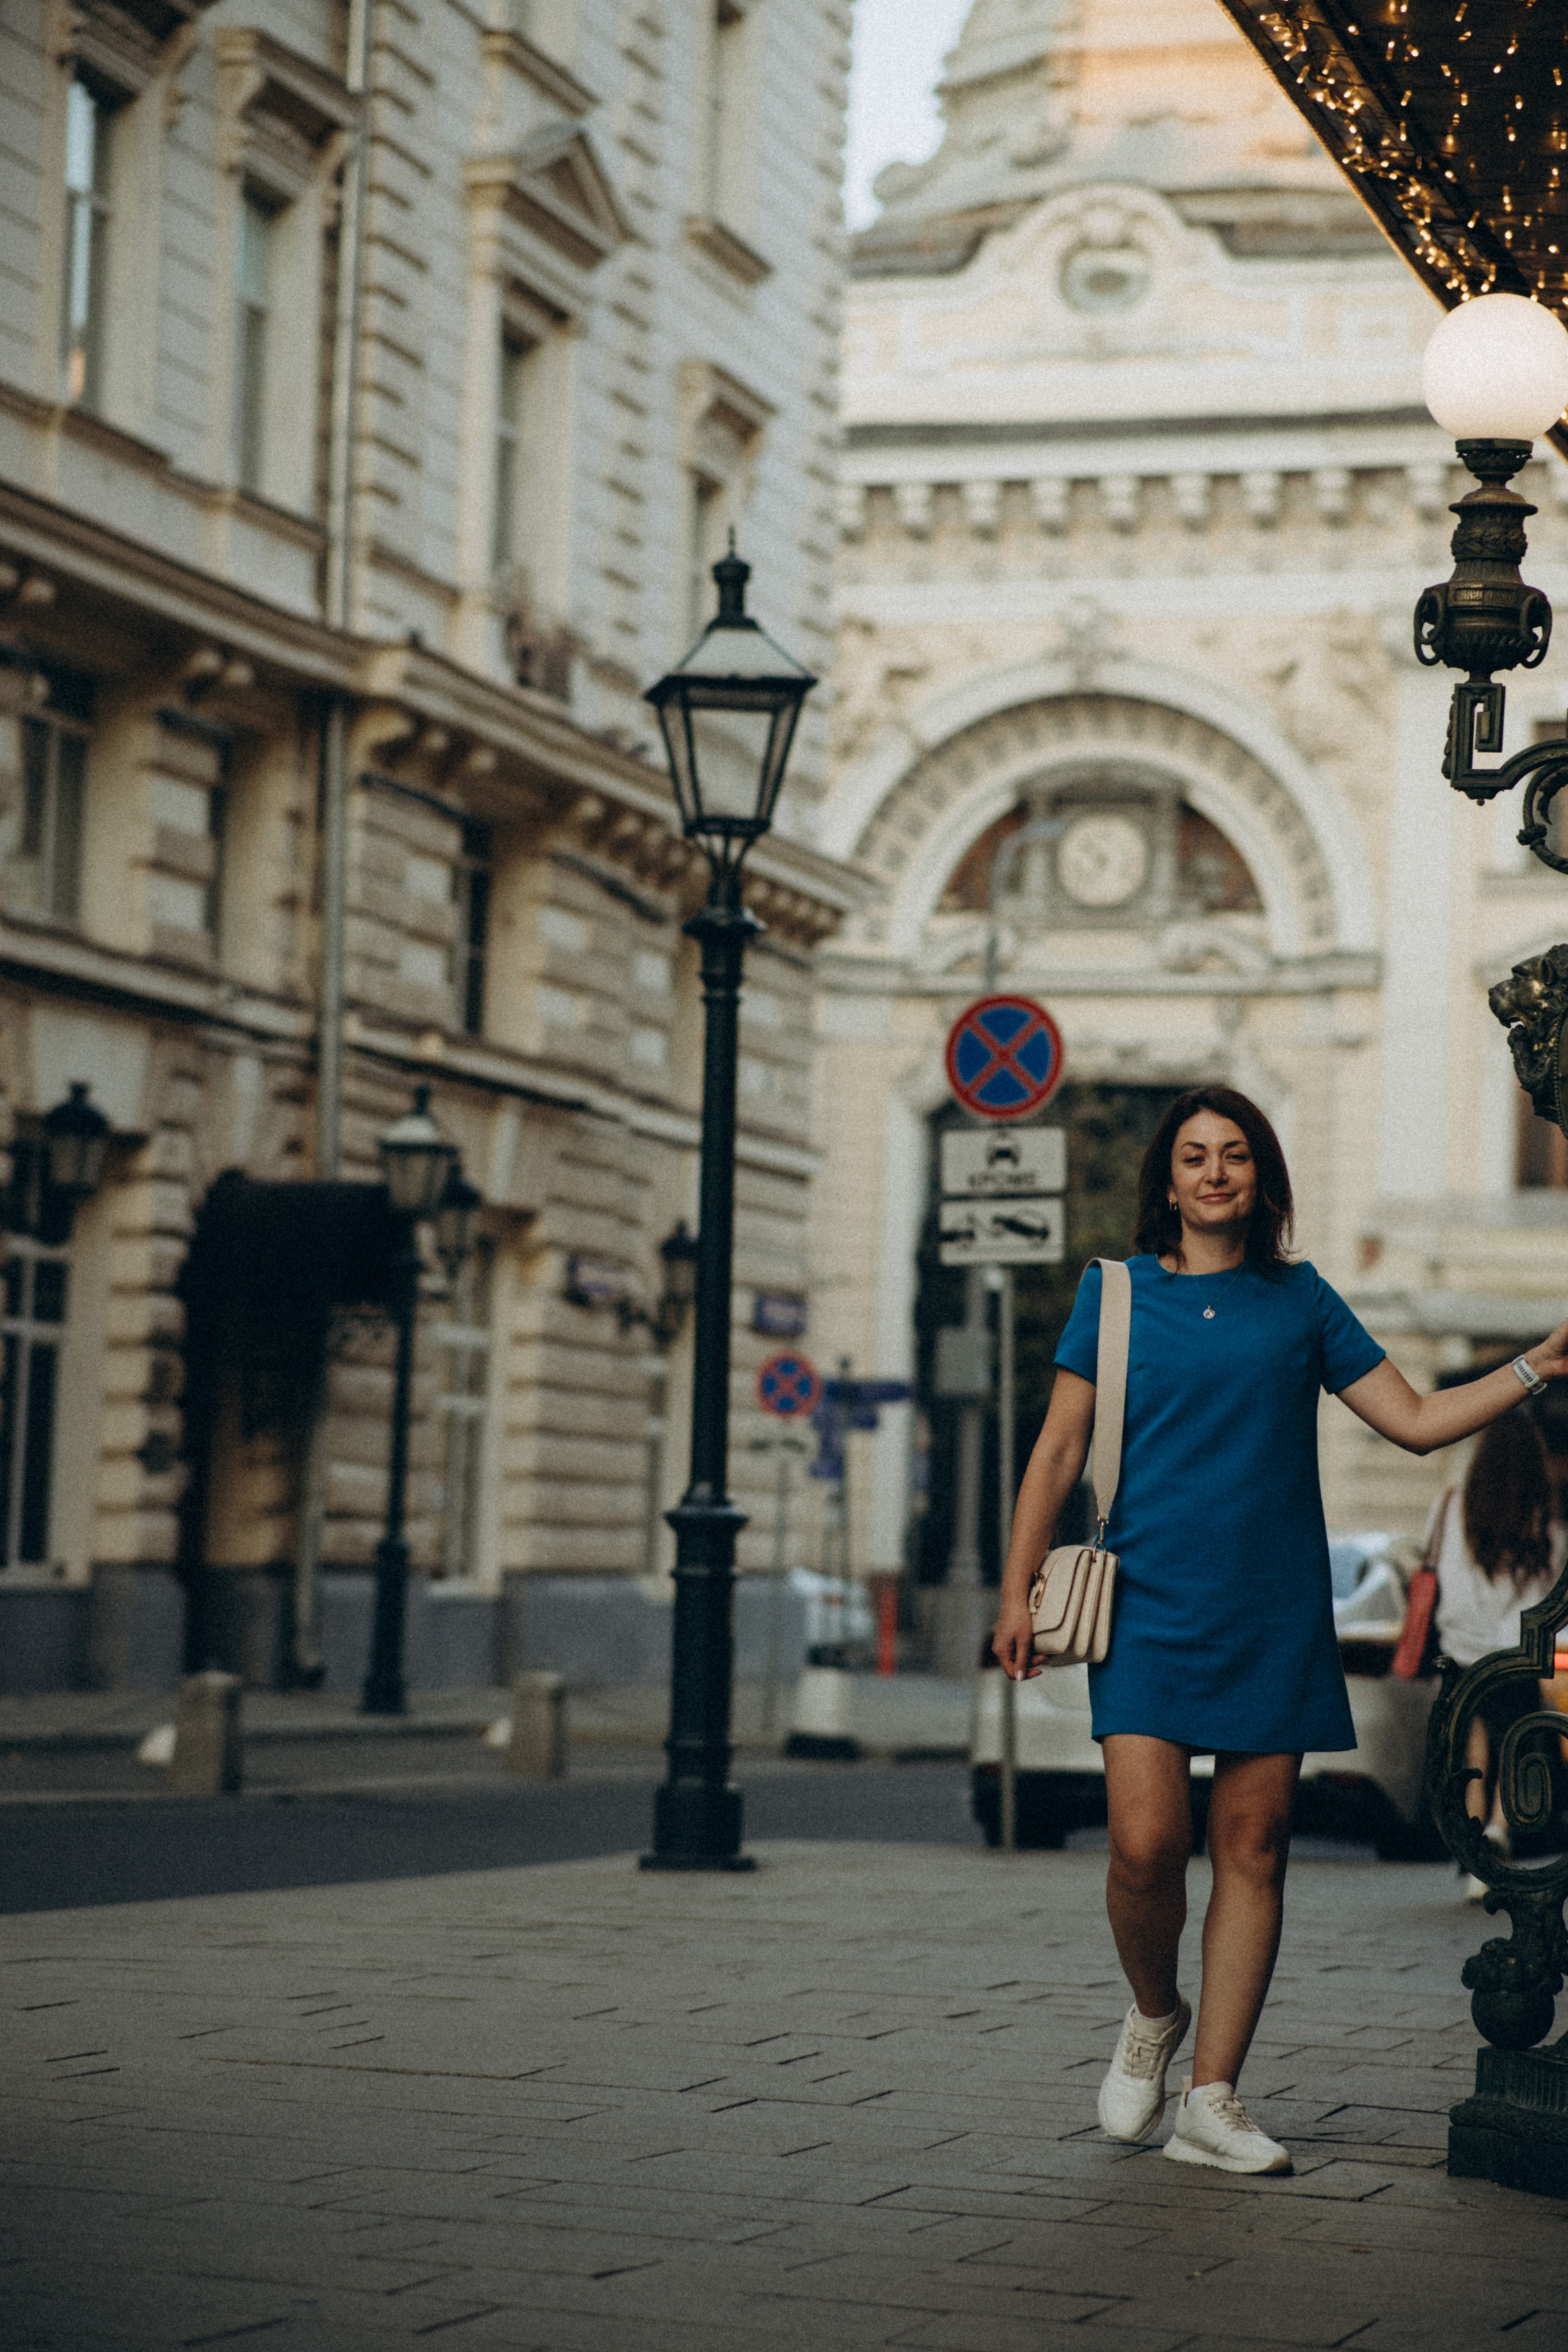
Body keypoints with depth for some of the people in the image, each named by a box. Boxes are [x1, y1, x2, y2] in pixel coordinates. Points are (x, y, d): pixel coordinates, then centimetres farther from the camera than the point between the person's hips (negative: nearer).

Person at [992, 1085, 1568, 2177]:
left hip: (1275, 1616, 2)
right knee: (1146, 1842, -13)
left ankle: (1211, 2098, 5)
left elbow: (1417, 1421, 11)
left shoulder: (1300, 1299, 10)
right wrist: (1018, 1591, 2)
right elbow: (1059, 1452, 7)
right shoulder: (1117, 1292, 7)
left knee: (1253, 1847, -1)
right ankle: (1153, 2014, 17)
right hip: (1153, 1606, -2)